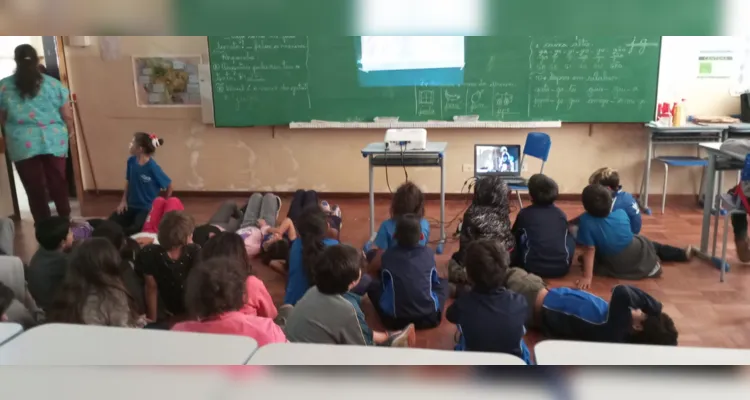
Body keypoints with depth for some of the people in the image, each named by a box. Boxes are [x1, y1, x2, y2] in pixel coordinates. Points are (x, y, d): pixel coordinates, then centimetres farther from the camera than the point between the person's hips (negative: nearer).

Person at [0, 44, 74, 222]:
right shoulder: (53, 84, 0)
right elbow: (67, 115, 3)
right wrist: (70, 131, 22)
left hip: (22, 144, 0)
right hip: (53, 140, 1)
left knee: (35, 189, 7)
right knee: (58, 183, 12)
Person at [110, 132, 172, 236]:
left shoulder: (153, 167, -20)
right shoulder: (131, 161, -3)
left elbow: (169, 186, -10)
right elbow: (128, 181, 12)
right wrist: (123, 201, 6)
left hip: (147, 208, -5)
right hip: (132, 205, 5)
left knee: (135, 230, -31)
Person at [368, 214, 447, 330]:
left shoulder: (388, 255, -2)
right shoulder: (428, 253, 1)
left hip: (396, 320, -1)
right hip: (429, 317, 1)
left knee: (373, 285, 22)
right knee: (443, 282, 27)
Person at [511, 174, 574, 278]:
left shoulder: (524, 213, 6)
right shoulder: (561, 214, 12)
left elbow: (513, 236, 23)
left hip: (533, 267, -2)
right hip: (562, 267, 2)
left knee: (517, 237, 22)